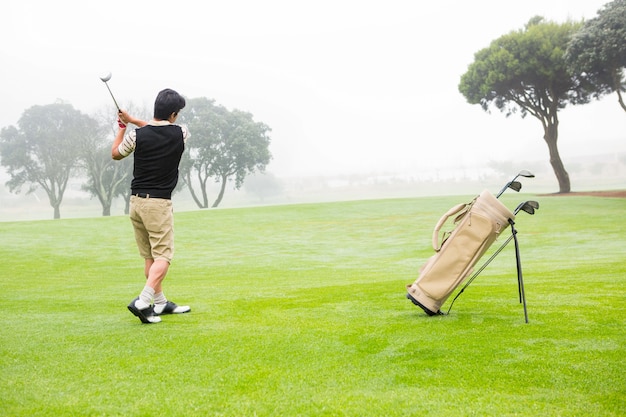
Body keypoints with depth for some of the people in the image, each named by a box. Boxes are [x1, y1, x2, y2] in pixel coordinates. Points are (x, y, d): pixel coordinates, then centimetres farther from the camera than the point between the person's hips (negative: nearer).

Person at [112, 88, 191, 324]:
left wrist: (122, 126, 27)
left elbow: (115, 154, 16)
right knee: (163, 256, -2)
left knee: (149, 257, 13)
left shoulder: (137, 135, -4)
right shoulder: (180, 134, -6)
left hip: (136, 200, 5)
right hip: (159, 202, -5)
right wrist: (132, 120, 14)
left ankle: (160, 303, 22)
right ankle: (143, 302, -18)